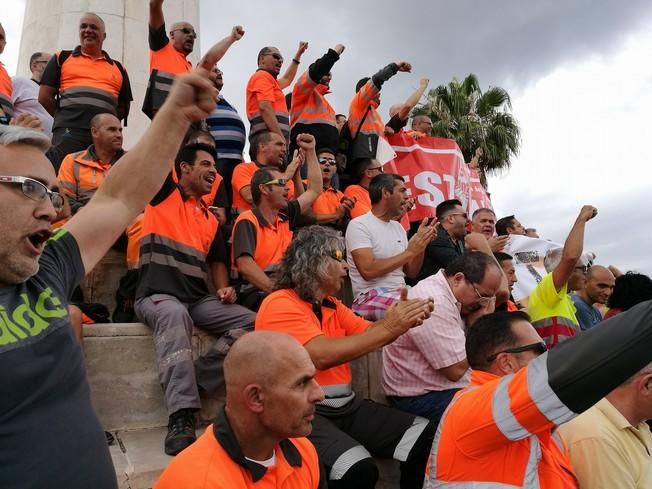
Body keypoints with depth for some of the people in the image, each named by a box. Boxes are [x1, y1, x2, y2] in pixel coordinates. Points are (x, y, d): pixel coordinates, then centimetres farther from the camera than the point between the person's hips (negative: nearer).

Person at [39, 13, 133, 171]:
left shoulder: (118, 68, 23)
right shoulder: (62, 58, 18)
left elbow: (124, 106, 22)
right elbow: (45, 96, 12)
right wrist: (67, 118, 8)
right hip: (69, 132, -2)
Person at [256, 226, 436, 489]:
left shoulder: (332, 305, 14)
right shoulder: (280, 305, -12)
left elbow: (369, 333, 6)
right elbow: (321, 355, -24)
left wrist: (403, 320, -14)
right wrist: (390, 328, -22)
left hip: (346, 406, 7)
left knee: (427, 439, -6)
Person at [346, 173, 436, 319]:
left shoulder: (398, 227, 15)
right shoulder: (359, 225, -8)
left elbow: (411, 273, 15)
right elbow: (368, 271, -20)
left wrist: (422, 245, -2)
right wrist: (409, 252, -15)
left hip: (400, 292, 8)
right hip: (371, 297, -8)